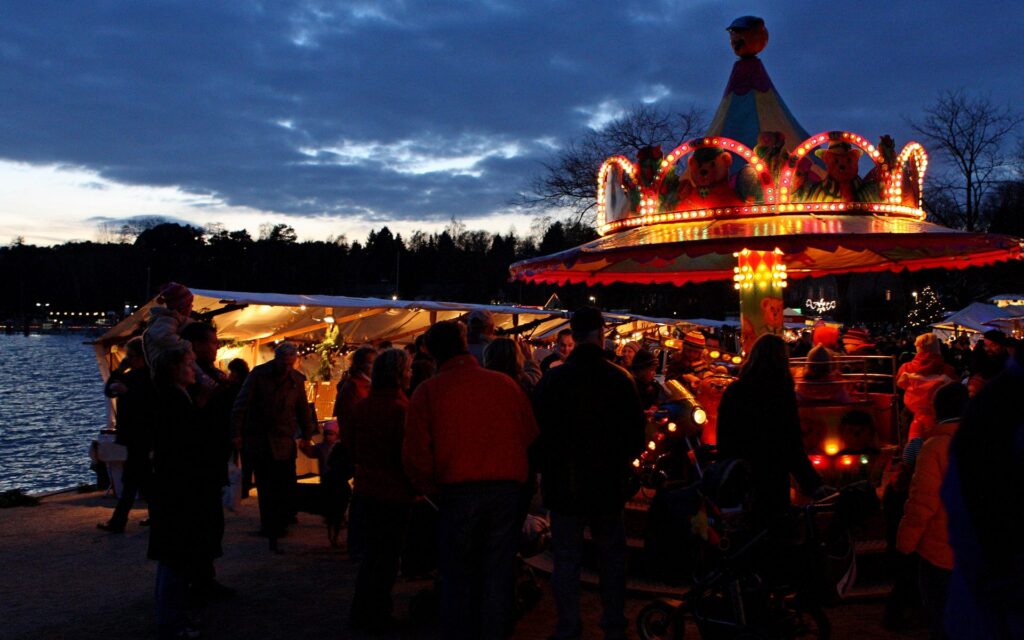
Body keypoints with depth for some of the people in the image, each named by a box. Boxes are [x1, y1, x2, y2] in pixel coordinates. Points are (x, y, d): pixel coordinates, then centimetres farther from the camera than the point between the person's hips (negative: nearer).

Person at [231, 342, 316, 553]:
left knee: (286, 489, -3)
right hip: (259, 439, -2)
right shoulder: (258, 374, -4)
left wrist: (307, 436, 16)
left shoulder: (297, 380, 5)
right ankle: (271, 531, 8)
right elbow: (242, 403, -5)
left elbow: (303, 409, 15)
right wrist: (237, 432, -11)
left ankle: (274, 531, 11)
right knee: (265, 488, 1)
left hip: (284, 442, 2)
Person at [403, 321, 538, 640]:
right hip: (508, 488, 2)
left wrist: (433, 490, 6)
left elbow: (415, 454, -7)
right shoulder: (505, 383, 2)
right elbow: (531, 437, 5)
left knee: (457, 577, 13)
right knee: (498, 574, 13)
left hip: (457, 491, -2)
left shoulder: (428, 390, -4)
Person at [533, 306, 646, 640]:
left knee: (567, 558, 7)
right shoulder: (621, 378, -6)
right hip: (609, 484, 1)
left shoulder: (552, 379, -9)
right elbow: (637, 432, 0)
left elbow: (538, 431, -4)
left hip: (563, 484, -1)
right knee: (612, 555, 16)